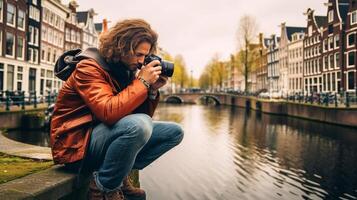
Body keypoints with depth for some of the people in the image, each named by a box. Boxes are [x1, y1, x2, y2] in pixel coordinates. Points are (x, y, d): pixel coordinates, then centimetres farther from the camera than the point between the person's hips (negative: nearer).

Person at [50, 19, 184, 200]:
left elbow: (141, 115, 8)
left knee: (174, 131, 2)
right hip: (77, 144, -8)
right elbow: (109, 112, -32)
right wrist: (142, 82, -24)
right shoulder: (89, 68, -15)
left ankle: (119, 175, -6)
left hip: (108, 135, 8)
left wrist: (152, 90, -8)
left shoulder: (126, 70, 7)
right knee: (138, 124, -35)